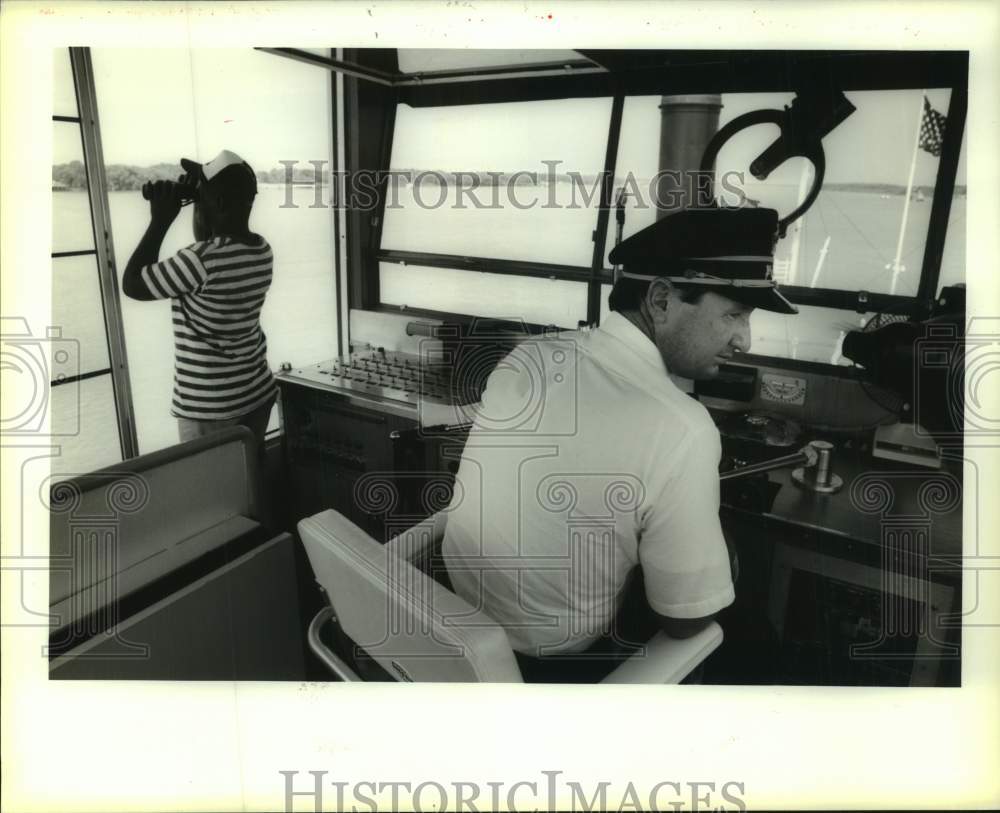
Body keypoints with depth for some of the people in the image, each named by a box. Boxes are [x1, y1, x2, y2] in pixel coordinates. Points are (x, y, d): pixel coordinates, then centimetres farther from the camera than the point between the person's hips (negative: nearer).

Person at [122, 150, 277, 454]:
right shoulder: (260, 249, 0)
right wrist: (198, 210, 11)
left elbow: (131, 284, -10)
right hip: (259, 394, 7)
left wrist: (160, 220, -7)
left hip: (211, 409, -7)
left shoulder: (203, 259, -23)